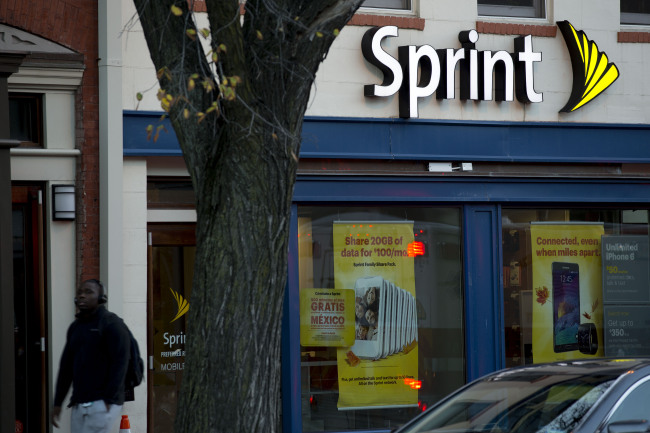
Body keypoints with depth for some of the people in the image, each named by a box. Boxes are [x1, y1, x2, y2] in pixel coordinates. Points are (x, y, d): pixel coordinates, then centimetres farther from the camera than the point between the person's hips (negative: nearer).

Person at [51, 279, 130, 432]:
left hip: (103, 404, -7)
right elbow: (66, 366, 19)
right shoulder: (75, 327, 18)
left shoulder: (112, 324, -5)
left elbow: (120, 363, -12)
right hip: (79, 405, 7)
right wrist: (57, 403, 14)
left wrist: (108, 401, -19)